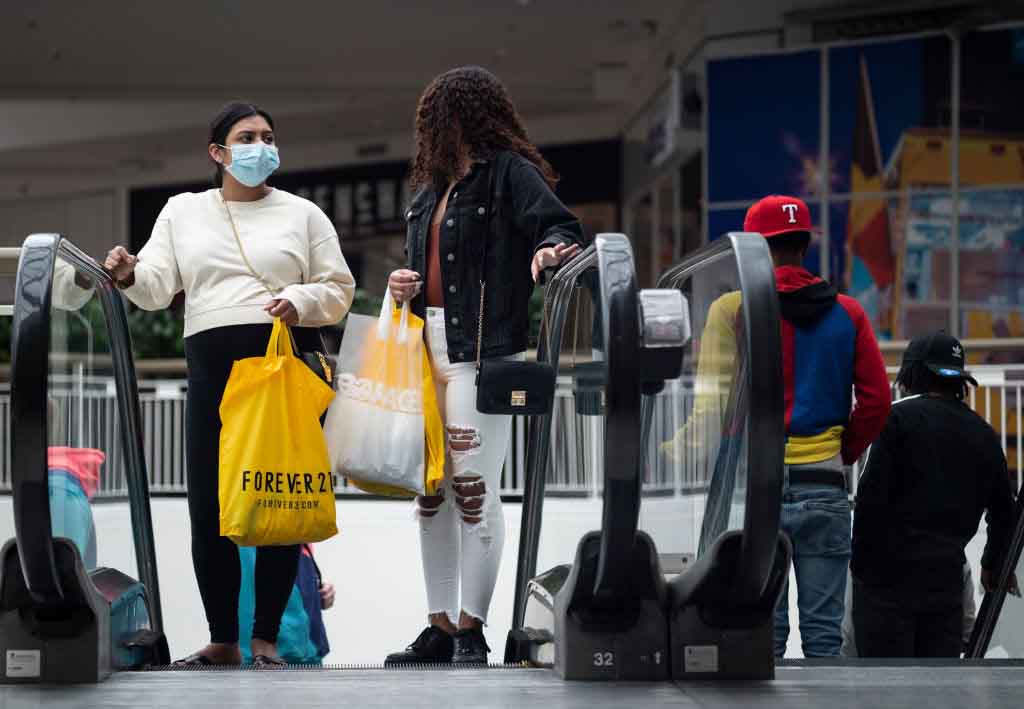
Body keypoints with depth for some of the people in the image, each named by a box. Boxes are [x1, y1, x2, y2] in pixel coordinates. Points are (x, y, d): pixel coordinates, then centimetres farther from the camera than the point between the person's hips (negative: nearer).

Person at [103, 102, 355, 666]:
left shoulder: (302, 213, 14)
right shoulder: (183, 212, 16)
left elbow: (339, 291, 11)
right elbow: (158, 286, 5)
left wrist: (300, 301, -8)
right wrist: (130, 276, -16)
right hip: (213, 368, 1)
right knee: (208, 507, -3)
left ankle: (266, 639, 4)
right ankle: (222, 640, 7)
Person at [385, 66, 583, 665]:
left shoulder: (511, 172, -3)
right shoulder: (431, 189, 19)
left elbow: (563, 229, -12)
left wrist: (551, 249, -33)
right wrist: (407, 287, 8)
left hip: (482, 353, -8)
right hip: (428, 349, 8)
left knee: (474, 488, -8)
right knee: (431, 491, 9)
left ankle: (472, 630, -1)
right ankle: (442, 627, 17)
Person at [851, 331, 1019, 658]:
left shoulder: (900, 417, -6)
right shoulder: (983, 433, 13)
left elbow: (872, 495, -13)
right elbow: (1003, 508, 20)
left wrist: (860, 560, -5)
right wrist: (994, 564, 36)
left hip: (890, 571, -5)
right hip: (947, 576, 5)